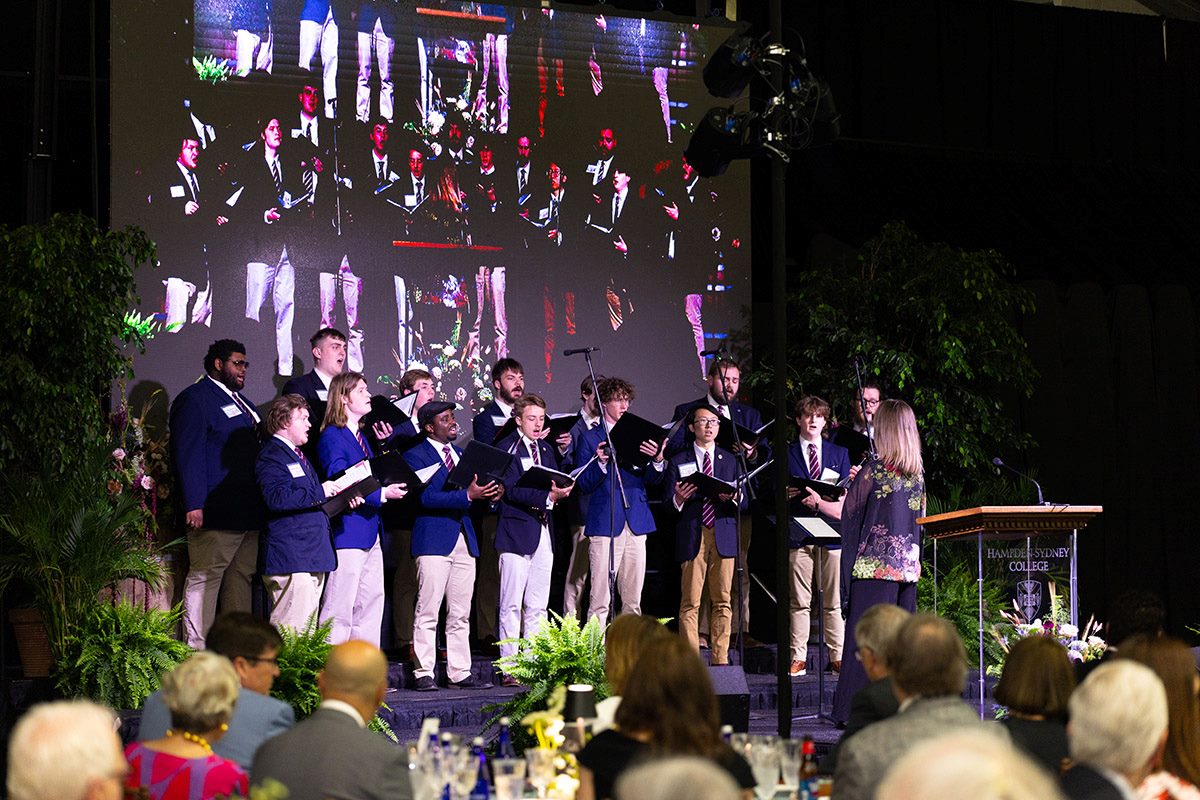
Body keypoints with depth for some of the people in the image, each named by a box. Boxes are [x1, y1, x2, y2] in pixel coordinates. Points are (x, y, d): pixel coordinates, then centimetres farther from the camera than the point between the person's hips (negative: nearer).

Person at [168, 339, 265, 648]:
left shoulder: (240, 401, 23)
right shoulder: (194, 399, -5)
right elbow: (188, 455, -13)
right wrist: (194, 505, -21)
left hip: (248, 513, 9)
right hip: (215, 513, -9)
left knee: (242, 578, 9)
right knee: (204, 577, -6)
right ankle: (196, 651, -5)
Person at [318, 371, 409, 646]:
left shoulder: (360, 436, 19)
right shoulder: (332, 436, -9)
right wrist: (382, 494, -22)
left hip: (370, 534, 9)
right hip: (348, 533, -9)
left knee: (372, 605, 9)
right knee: (339, 611, -7)